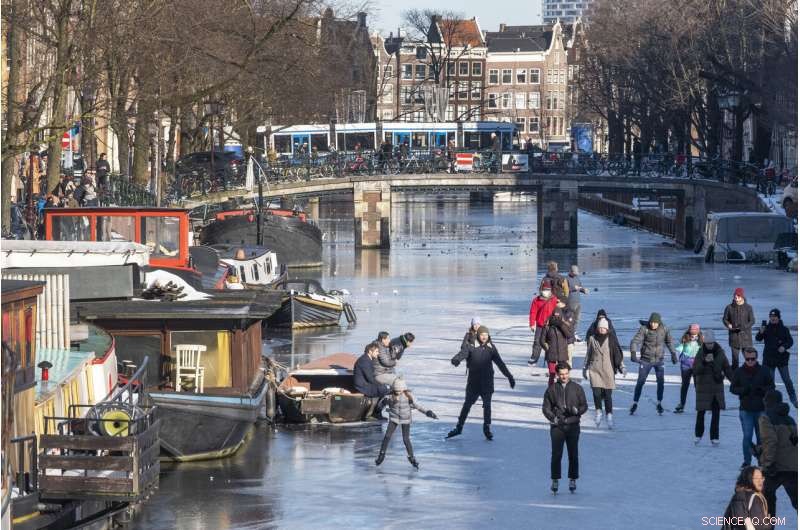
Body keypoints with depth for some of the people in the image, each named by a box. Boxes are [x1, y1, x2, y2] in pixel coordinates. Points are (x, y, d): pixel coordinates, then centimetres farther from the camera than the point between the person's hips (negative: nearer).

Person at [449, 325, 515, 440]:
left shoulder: (491, 348, 3)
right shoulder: (472, 347, -5)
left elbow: (500, 363, 9)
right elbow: (463, 353, -24)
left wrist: (509, 377, 11)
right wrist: (456, 359, -47)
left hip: (487, 382, 1)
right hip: (473, 382, -1)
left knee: (487, 405, 0)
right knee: (467, 404, 7)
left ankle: (487, 428, 14)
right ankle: (459, 427, 18)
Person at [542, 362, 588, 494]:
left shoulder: (577, 388, 6)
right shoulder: (552, 389, 6)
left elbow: (584, 406, 9)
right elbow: (546, 407, 7)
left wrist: (577, 410, -13)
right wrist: (552, 417, -11)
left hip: (573, 425, 0)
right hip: (557, 426, 0)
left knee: (573, 454, 2)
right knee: (556, 454, -3)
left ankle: (572, 480, 12)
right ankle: (555, 480, 4)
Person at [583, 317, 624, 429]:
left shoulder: (611, 339, 3)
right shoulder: (592, 339, 8)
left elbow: (617, 353, 5)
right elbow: (588, 355, 17)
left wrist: (621, 366, -1)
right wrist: (585, 368, 18)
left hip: (608, 370, -1)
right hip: (594, 369, 1)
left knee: (607, 394, -3)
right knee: (596, 392, -12)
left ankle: (609, 416, 6)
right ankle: (598, 412, 8)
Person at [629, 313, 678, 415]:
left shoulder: (664, 329, -5)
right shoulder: (644, 329, -15)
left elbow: (669, 342, 12)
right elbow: (635, 340, -22)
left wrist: (673, 354, 14)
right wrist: (633, 353, -37)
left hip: (659, 360, 2)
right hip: (645, 360, -2)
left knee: (660, 381, -3)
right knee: (640, 381, 0)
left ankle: (659, 404, 11)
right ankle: (635, 403, 12)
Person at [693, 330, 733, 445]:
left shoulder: (720, 353, 0)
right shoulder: (700, 353, -6)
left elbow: (727, 368, 7)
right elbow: (695, 370, -13)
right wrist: (704, 362, -28)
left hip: (717, 387, 1)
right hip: (703, 387, -1)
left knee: (716, 412, 1)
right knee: (701, 412, 5)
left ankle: (715, 437, 6)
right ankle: (698, 435, 23)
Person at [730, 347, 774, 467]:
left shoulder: (763, 371, 0)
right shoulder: (739, 372, 1)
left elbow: (772, 387, 4)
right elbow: (733, 388, 5)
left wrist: (762, 390, -16)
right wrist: (743, 390, -14)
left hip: (761, 409, 0)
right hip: (745, 409, 0)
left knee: (761, 436, 7)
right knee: (747, 436, -5)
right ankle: (746, 461, 5)